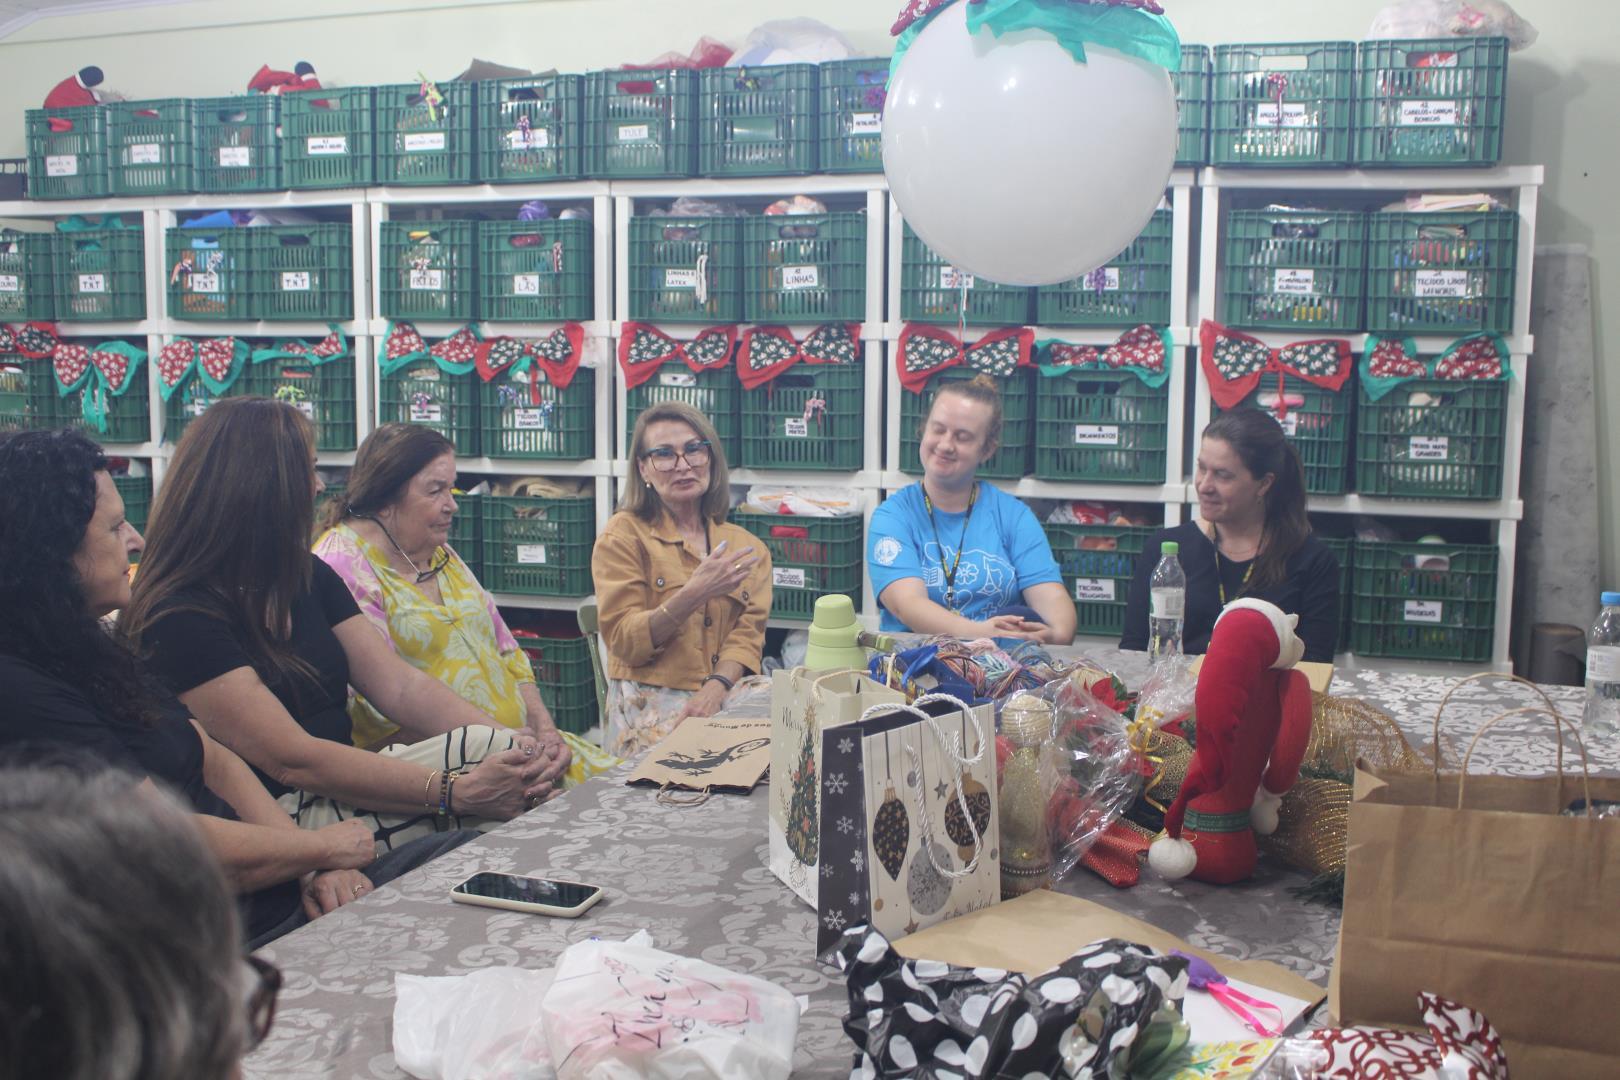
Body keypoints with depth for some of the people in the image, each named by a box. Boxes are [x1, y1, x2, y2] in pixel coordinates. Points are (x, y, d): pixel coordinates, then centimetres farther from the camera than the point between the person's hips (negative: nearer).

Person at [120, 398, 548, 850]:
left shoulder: (310, 577, 12)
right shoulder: (181, 620, -14)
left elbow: (399, 686, 3)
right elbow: (293, 760, -20)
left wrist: (517, 749, -14)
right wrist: (454, 790, -26)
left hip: (340, 791, 8)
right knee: (484, 750, -23)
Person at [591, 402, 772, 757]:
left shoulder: (747, 547, 15)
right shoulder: (624, 535, 3)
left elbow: (747, 633, 3)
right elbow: (624, 641, -6)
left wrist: (716, 688, -18)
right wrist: (695, 593, -21)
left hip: (725, 702, 4)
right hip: (650, 706, -3)